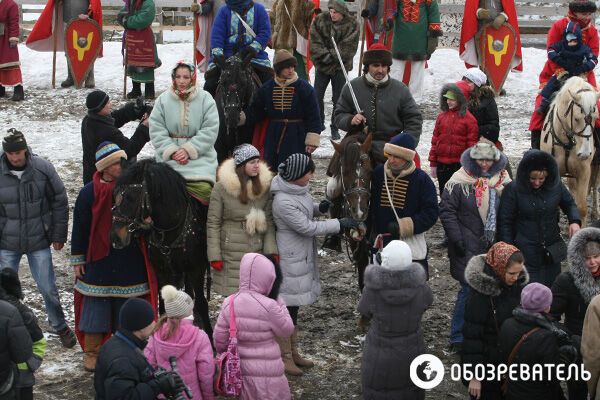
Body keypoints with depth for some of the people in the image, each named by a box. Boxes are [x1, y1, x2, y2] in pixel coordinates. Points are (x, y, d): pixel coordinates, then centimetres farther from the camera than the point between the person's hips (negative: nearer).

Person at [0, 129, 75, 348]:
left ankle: (60, 327, 27)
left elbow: (60, 202, -1)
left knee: (48, 288, 6)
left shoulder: (43, 168, -11)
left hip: (39, 242, 0)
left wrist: (59, 236, 1)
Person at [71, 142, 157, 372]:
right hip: (99, 260, -2)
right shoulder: (90, 192, -6)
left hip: (130, 264, 2)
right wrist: (77, 260, -2)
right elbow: (79, 228, -2)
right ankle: (91, 353, 18)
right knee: (96, 308, 4)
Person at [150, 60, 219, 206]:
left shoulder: (205, 99, 1)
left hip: (199, 154, -1)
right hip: (170, 156, 1)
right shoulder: (163, 100, 5)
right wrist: (171, 151, -13)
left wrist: (189, 150, -15)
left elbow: (210, 130, -5)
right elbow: (157, 131, 1)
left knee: (204, 188, -26)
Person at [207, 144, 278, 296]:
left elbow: (269, 222, 4)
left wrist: (271, 251, -5)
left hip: (257, 252, 3)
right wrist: (214, 256, -6)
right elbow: (213, 223, -4)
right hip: (231, 254, -3)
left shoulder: (265, 186, 2)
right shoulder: (221, 188, -8)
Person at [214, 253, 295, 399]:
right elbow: (287, 330, -6)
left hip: (240, 369, 5)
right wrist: (279, 302, -5)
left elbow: (219, 339, -1)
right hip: (267, 373, -5)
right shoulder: (269, 306, -22)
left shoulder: (229, 303, -8)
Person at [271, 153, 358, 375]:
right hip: (291, 259, -10)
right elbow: (308, 227, -24)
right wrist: (340, 223, -18)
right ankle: (285, 357, 15)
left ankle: (293, 352, 32)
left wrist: (320, 207, -3)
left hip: (303, 256, 10)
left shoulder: (299, 188, 0)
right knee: (287, 306, 2)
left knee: (294, 305, 19)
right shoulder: (283, 202, -28)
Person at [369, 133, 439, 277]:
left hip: (411, 245, -3)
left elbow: (431, 213, -12)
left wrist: (404, 226, -21)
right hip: (380, 243, 4)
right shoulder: (377, 174, 1)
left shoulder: (422, 179, -8)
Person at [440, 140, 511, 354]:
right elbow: (447, 211, -8)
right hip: (468, 247, -5)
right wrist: (458, 240, -13)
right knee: (469, 288, -7)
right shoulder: (459, 182, -8)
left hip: (493, 247, 5)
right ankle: (458, 338, 3)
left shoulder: (502, 181, 6)